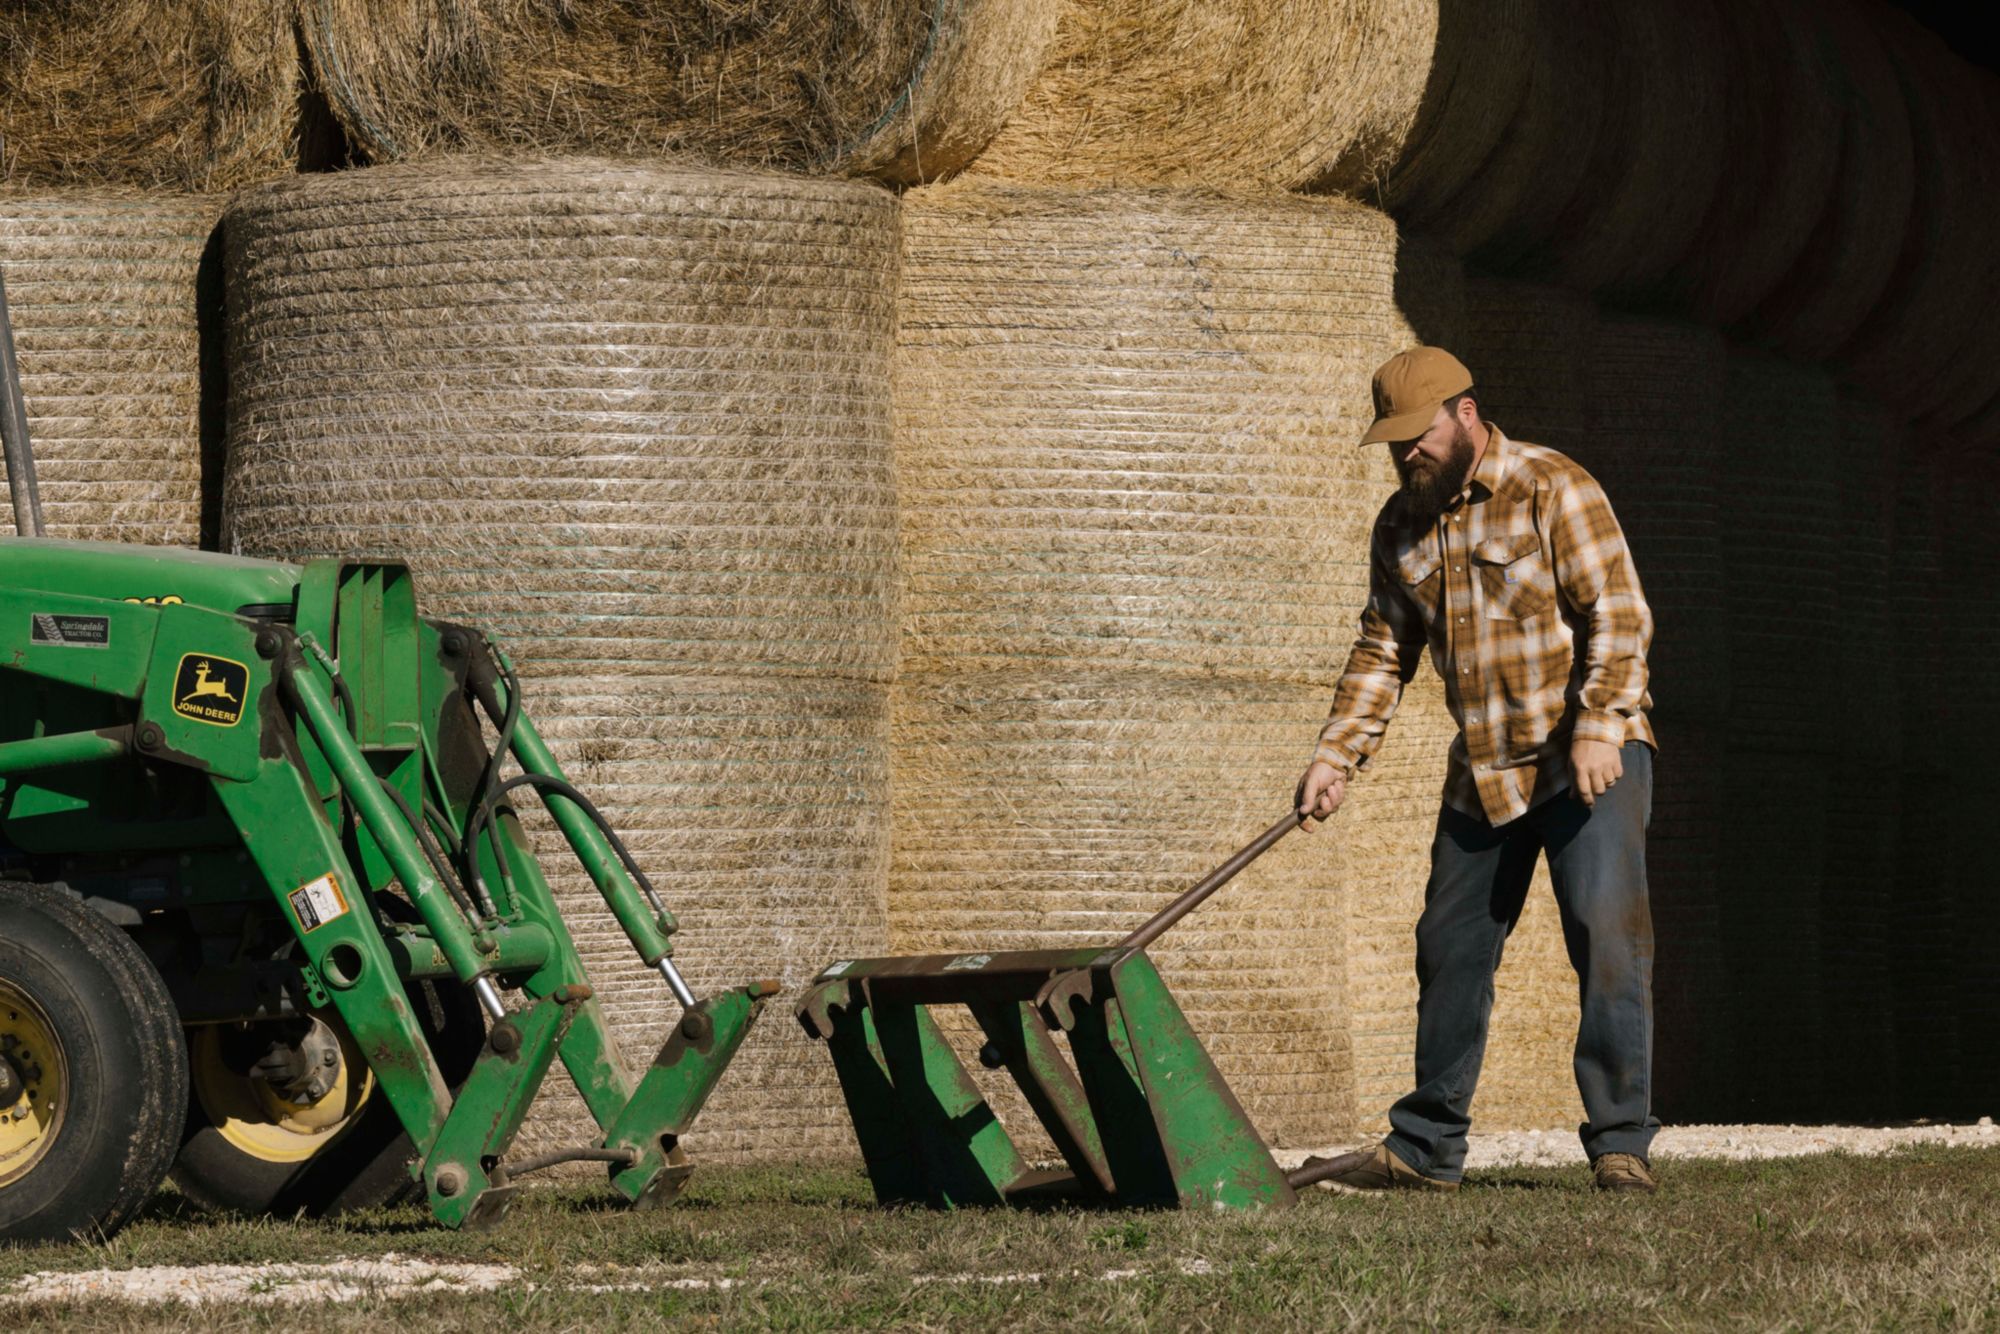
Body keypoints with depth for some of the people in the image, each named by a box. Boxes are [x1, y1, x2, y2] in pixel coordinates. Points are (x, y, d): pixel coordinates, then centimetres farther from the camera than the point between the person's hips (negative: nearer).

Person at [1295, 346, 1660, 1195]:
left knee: (1607, 934, -14)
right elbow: (1383, 650, 15)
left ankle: (1621, 1143, -13)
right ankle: (1425, 1148, 16)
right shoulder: (1401, 526, 10)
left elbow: (1617, 615, -15)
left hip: (1588, 756, -6)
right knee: (1451, 949, 8)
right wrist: (1337, 755, 4)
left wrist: (1598, 726, -25)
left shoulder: (1553, 491, -10)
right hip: (1483, 767, 7)